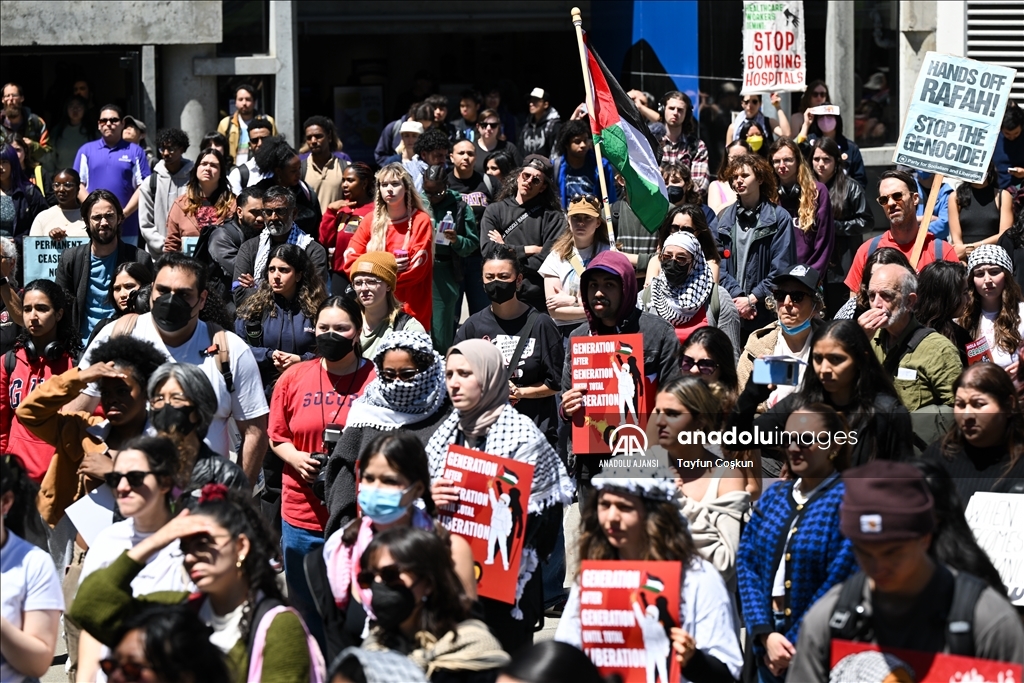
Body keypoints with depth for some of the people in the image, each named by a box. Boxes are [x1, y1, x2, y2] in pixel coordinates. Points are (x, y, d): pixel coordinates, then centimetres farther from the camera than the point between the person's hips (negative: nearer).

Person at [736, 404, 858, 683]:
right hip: (767, 643, 6)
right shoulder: (773, 496, 12)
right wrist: (766, 635, -10)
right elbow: (747, 564, 5)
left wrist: (794, 646, -14)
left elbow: (840, 582, -15)